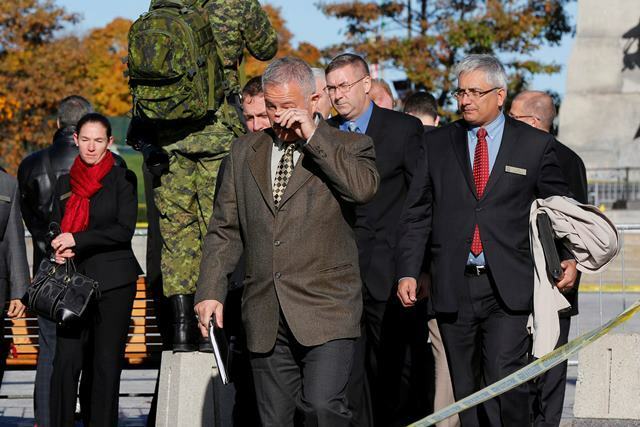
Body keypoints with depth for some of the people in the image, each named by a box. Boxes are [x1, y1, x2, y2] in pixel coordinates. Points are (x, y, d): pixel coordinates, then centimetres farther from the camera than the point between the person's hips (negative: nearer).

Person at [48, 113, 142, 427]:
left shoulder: (123, 179, 1)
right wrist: (59, 249, -6)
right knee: (66, 360, -5)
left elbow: (124, 230, -8)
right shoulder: (65, 183, 14)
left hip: (113, 282, -3)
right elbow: (56, 228, 17)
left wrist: (77, 240, -13)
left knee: (106, 362, -1)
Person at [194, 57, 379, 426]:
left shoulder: (347, 147, 4)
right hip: (266, 319, 4)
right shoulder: (245, 152, 15)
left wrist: (313, 136, -14)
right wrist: (211, 290, 5)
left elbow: (365, 187, -19)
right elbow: (225, 229, 16)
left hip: (326, 312, -4)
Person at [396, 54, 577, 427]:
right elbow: (416, 214, 9)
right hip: (454, 289, 2)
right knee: (466, 391, 5)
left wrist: (570, 258, 0)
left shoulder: (536, 145, 6)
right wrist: (408, 272, 1)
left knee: (504, 382, -15)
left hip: (509, 288, -2)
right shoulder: (438, 144, 10)